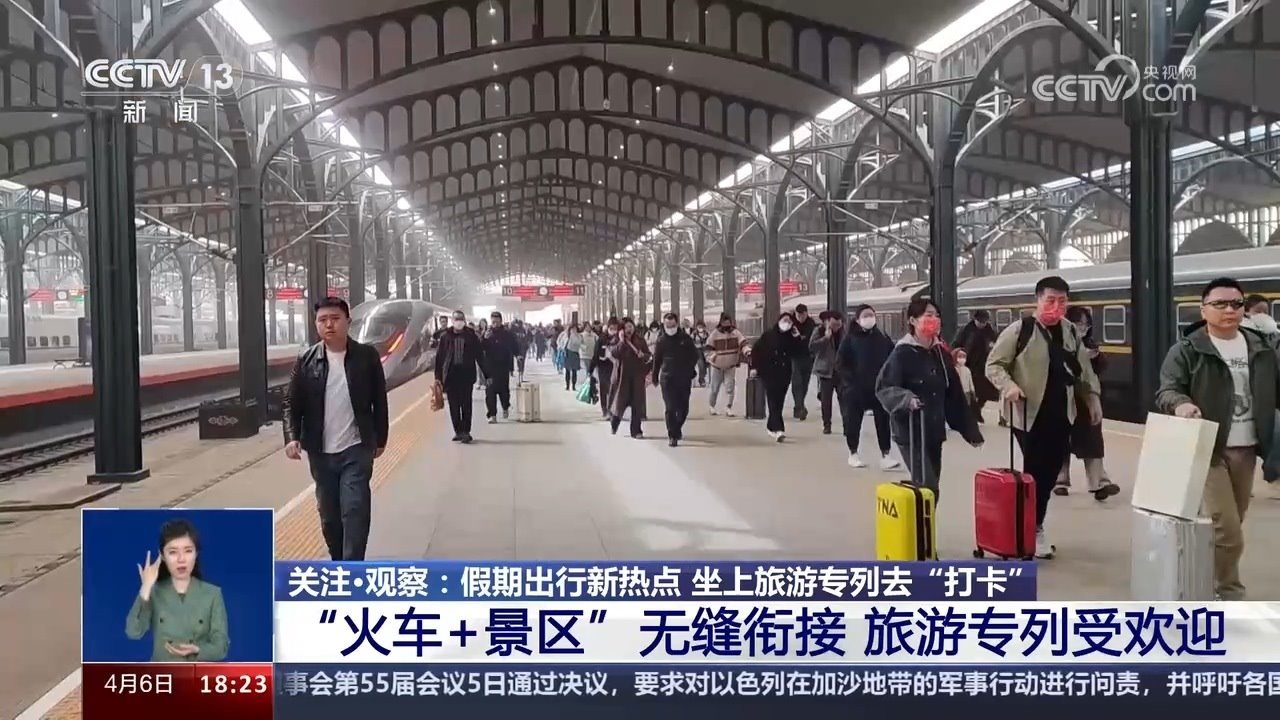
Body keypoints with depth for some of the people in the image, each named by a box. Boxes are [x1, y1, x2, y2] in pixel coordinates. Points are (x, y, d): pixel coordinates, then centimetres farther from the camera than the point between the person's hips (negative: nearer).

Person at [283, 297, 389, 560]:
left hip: (356, 450, -3)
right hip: (321, 453, 3)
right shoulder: (306, 360, 1)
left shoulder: (367, 356, -3)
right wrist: (292, 437, -12)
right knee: (328, 515, 12)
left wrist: (380, 440, 6)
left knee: (355, 512, -9)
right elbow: (291, 402, 2)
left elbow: (380, 401, 3)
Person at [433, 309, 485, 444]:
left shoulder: (471, 336, 1)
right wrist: (438, 376, -1)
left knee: (466, 404, -2)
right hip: (451, 375, 2)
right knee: (453, 405, 5)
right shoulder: (445, 337, 3)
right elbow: (439, 357, 4)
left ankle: (466, 432, 2)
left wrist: (485, 373, -1)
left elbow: (479, 356, 2)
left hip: (466, 374, -1)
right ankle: (458, 431, 14)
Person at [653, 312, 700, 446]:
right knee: (670, 408, -7)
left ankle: (677, 428, 35)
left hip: (684, 379, 2)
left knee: (683, 408, 10)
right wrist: (655, 377, 9)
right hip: (667, 379, -2)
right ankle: (672, 436, -4)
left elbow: (695, 355, 9)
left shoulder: (686, 338, 1)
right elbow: (656, 360, 7)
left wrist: (690, 368, -3)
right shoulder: (661, 341, 1)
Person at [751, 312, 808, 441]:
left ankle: (771, 426, 26)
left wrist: (798, 338, -11)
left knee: (779, 401, 8)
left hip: (785, 374, 3)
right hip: (769, 373, -3)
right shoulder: (768, 335, -3)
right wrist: (755, 367, -5)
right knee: (773, 400, -11)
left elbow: (803, 352, -4)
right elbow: (756, 349, 0)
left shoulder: (791, 338, 3)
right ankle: (778, 429, -18)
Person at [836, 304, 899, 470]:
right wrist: (850, 379, -15)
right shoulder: (850, 338, -5)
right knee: (853, 422, 5)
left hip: (879, 387, 3)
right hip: (855, 388, -2)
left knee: (883, 421, 0)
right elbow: (840, 363, -6)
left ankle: (886, 455, 2)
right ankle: (853, 454, 19)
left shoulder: (882, 337, 5)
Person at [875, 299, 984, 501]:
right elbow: (884, 387, -13)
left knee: (929, 488, 11)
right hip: (910, 434, -7)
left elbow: (954, 396, 14)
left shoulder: (941, 353, 10)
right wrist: (906, 399, -31)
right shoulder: (902, 353, -10)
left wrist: (970, 430, 15)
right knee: (928, 489, -14)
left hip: (934, 433, 7)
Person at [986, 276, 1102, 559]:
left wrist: (1093, 397, 14)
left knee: (1050, 472, 10)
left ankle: (1033, 526, 24)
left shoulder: (1071, 333, 12)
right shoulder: (1019, 330, -9)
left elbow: (1083, 370, 22)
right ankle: (1033, 529, 9)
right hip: (1030, 414, -6)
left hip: (1061, 415, 6)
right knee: (1035, 472, -5)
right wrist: (1008, 385, -25)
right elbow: (994, 364, -9)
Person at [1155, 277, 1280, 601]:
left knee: (1232, 524, 13)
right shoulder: (1187, 351, -6)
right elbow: (1166, 391, -13)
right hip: (1208, 450, -6)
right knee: (1226, 529, -10)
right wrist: (1180, 403, -34)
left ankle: (1212, 582, 27)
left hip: (1246, 450, 6)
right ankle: (1230, 593, 5)